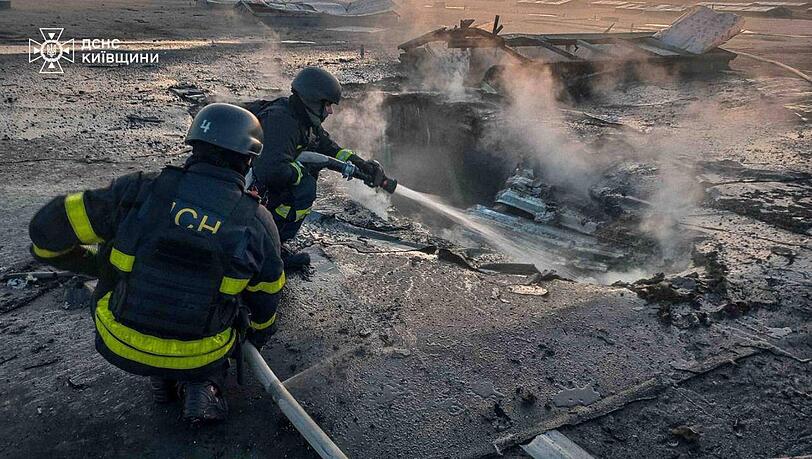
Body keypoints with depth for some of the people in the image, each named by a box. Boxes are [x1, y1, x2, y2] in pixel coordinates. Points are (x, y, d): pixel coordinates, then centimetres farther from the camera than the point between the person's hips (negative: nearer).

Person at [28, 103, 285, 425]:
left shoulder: (143, 189, -13)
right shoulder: (259, 223, -11)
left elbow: (48, 228, -5)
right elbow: (264, 300, 3)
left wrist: (94, 264, 15)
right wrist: (258, 336, 25)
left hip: (120, 344, 1)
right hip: (198, 355, -1)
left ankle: (162, 379, 25)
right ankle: (203, 383, 10)